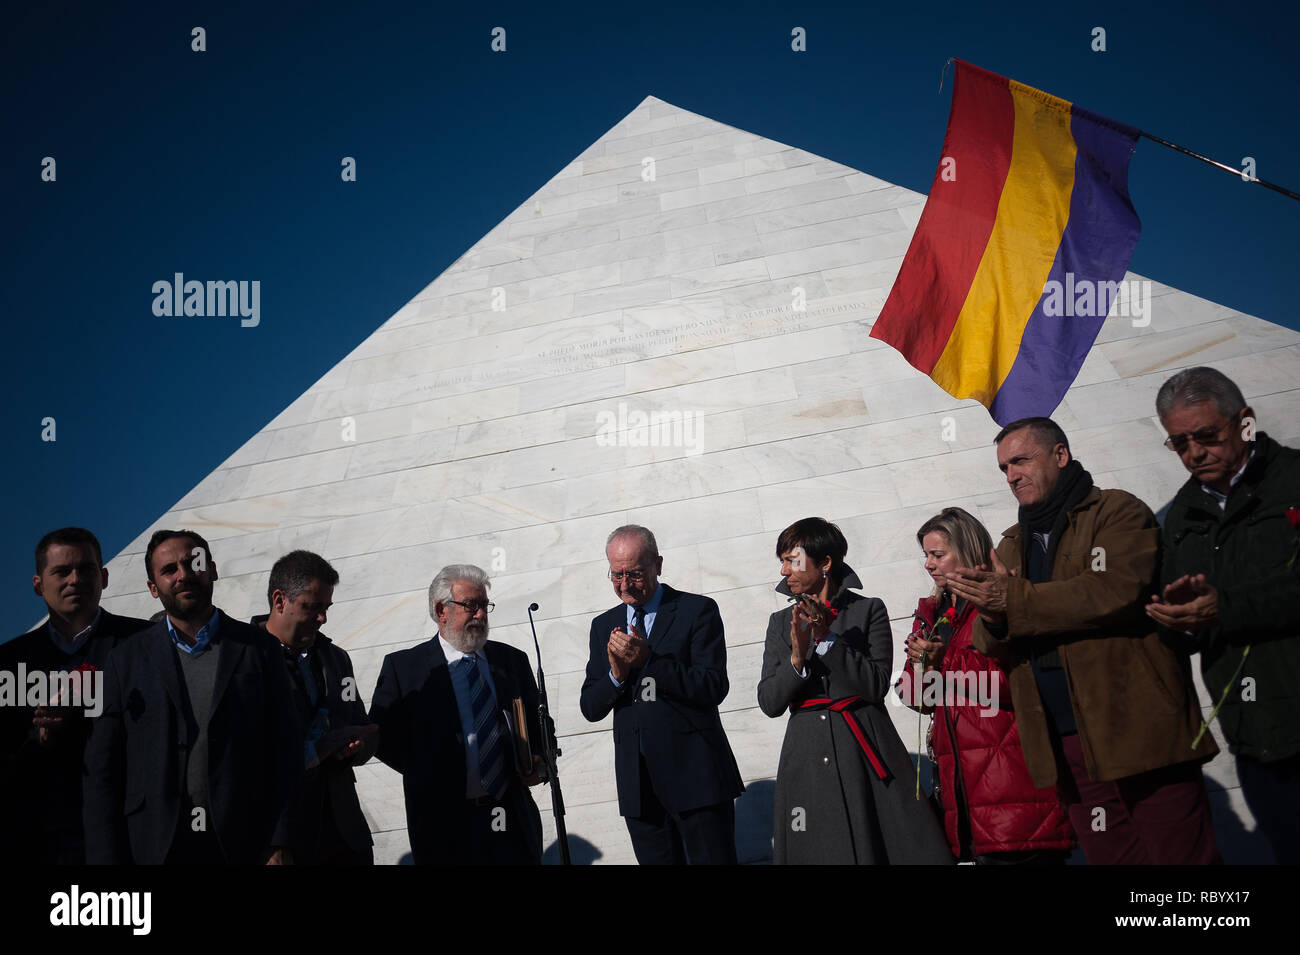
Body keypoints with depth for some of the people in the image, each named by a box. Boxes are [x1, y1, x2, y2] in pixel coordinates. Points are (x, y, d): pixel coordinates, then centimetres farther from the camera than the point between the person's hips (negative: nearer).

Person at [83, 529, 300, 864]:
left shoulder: (259, 649, 6)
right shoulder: (128, 659, 8)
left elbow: (285, 752, 3)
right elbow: (102, 768, 5)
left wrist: (280, 846, -5)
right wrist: (107, 858, -5)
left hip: (241, 845, 0)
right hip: (154, 847, 1)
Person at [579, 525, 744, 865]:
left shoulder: (698, 611, -1)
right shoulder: (604, 626, 13)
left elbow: (713, 689, -12)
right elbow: (590, 708, 9)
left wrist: (648, 660, -19)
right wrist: (617, 674, -11)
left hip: (695, 774, -4)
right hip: (637, 782, 4)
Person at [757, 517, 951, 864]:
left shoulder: (868, 610, 4)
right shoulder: (780, 623, 12)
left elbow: (876, 686, -7)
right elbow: (769, 703, 5)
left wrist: (827, 638, -13)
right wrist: (797, 656, -12)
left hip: (865, 754, -2)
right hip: (807, 757, 2)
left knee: (877, 849, -5)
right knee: (816, 851, 0)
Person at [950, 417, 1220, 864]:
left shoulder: (1118, 511, 1)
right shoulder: (1012, 545, 20)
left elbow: (1120, 590, -19)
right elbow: (991, 645, 15)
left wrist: (1014, 600, -17)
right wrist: (992, 617, -11)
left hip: (1140, 732, -5)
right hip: (1063, 743, 6)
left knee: (1179, 855, -4)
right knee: (1109, 857, 7)